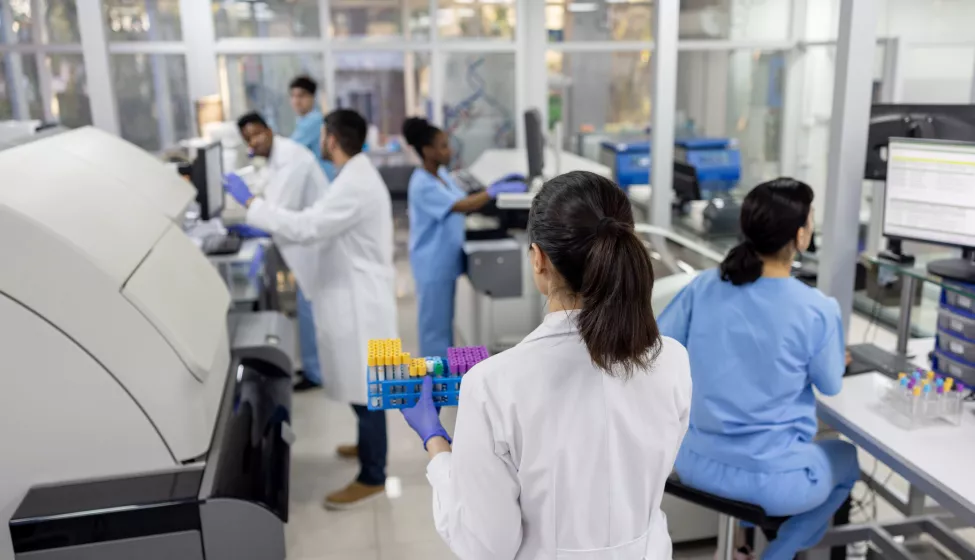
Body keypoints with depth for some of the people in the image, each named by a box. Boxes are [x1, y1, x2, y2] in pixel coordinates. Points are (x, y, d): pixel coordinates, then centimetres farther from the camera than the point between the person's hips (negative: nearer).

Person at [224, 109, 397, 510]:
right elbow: (323, 229, 16)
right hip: (354, 297, 10)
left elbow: (306, 228, -29)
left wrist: (250, 202, -20)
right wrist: (268, 230, 14)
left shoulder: (354, 185, -23)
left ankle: (372, 477, 12)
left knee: (364, 390, 0)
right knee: (363, 387, 23)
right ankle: (370, 446, 40)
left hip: (358, 302, -10)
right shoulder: (358, 175, 12)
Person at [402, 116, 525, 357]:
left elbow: (465, 199, 11)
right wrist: (494, 191, -31)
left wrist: (493, 188, -1)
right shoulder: (422, 185, -22)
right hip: (433, 265, -9)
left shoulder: (442, 173, 7)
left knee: (445, 322, 19)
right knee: (435, 325, 2)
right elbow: (461, 206, -30)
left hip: (446, 261, 9)